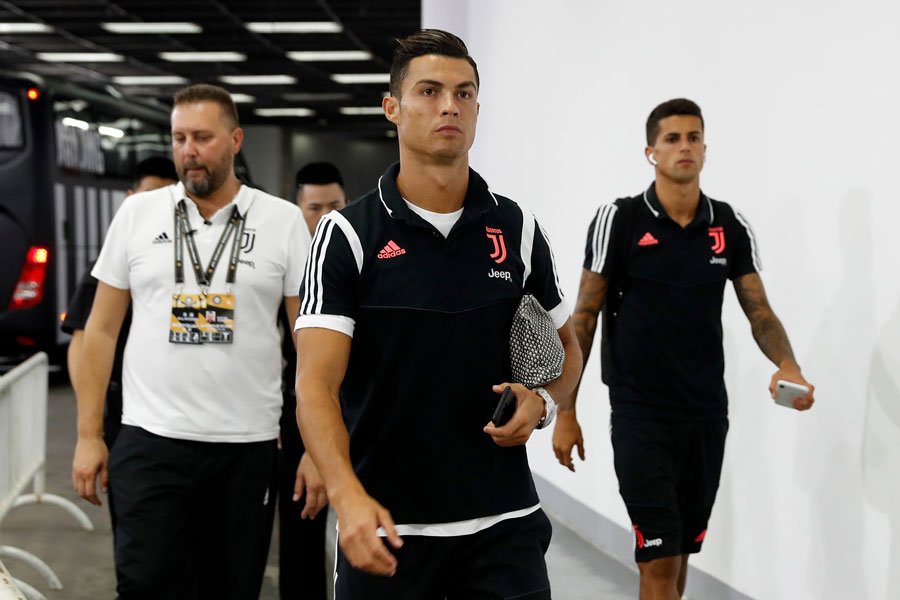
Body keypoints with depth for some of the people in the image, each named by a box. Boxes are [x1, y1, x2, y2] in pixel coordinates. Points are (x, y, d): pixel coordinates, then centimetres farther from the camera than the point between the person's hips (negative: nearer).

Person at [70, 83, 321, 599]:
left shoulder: (284, 222, 1)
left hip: (247, 445, 0)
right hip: (150, 441, 0)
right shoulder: (137, 214, 5)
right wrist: (89, 435, 3)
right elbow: (102, 329, 8)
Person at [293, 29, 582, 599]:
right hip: (384, 529, -2)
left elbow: (565, 349, 15)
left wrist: (541, 401, -7)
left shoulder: (519, 230, 3)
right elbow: (316, 382, -15)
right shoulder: (348, 234, -7)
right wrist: (348, 495, -30)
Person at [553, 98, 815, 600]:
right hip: (640, 415, -4)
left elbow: (759, 311, 5)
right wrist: (566, 413, -5)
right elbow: (585, 317, -3)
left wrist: (787, 366, -16)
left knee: (681, 552, 15)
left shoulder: (732, 227, 3)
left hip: (708, 415, 4)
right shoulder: (619, 220, -7)